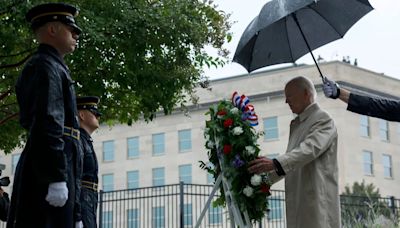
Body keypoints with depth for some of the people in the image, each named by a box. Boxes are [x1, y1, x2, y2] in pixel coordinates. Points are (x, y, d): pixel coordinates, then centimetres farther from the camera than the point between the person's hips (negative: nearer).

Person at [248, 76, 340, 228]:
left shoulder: (323, 119, -5)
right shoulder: (296, 124, 21)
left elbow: (311, 148, -22)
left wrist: (275, 163, -34)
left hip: (318, 201, -8)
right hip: (298, 203, 8)